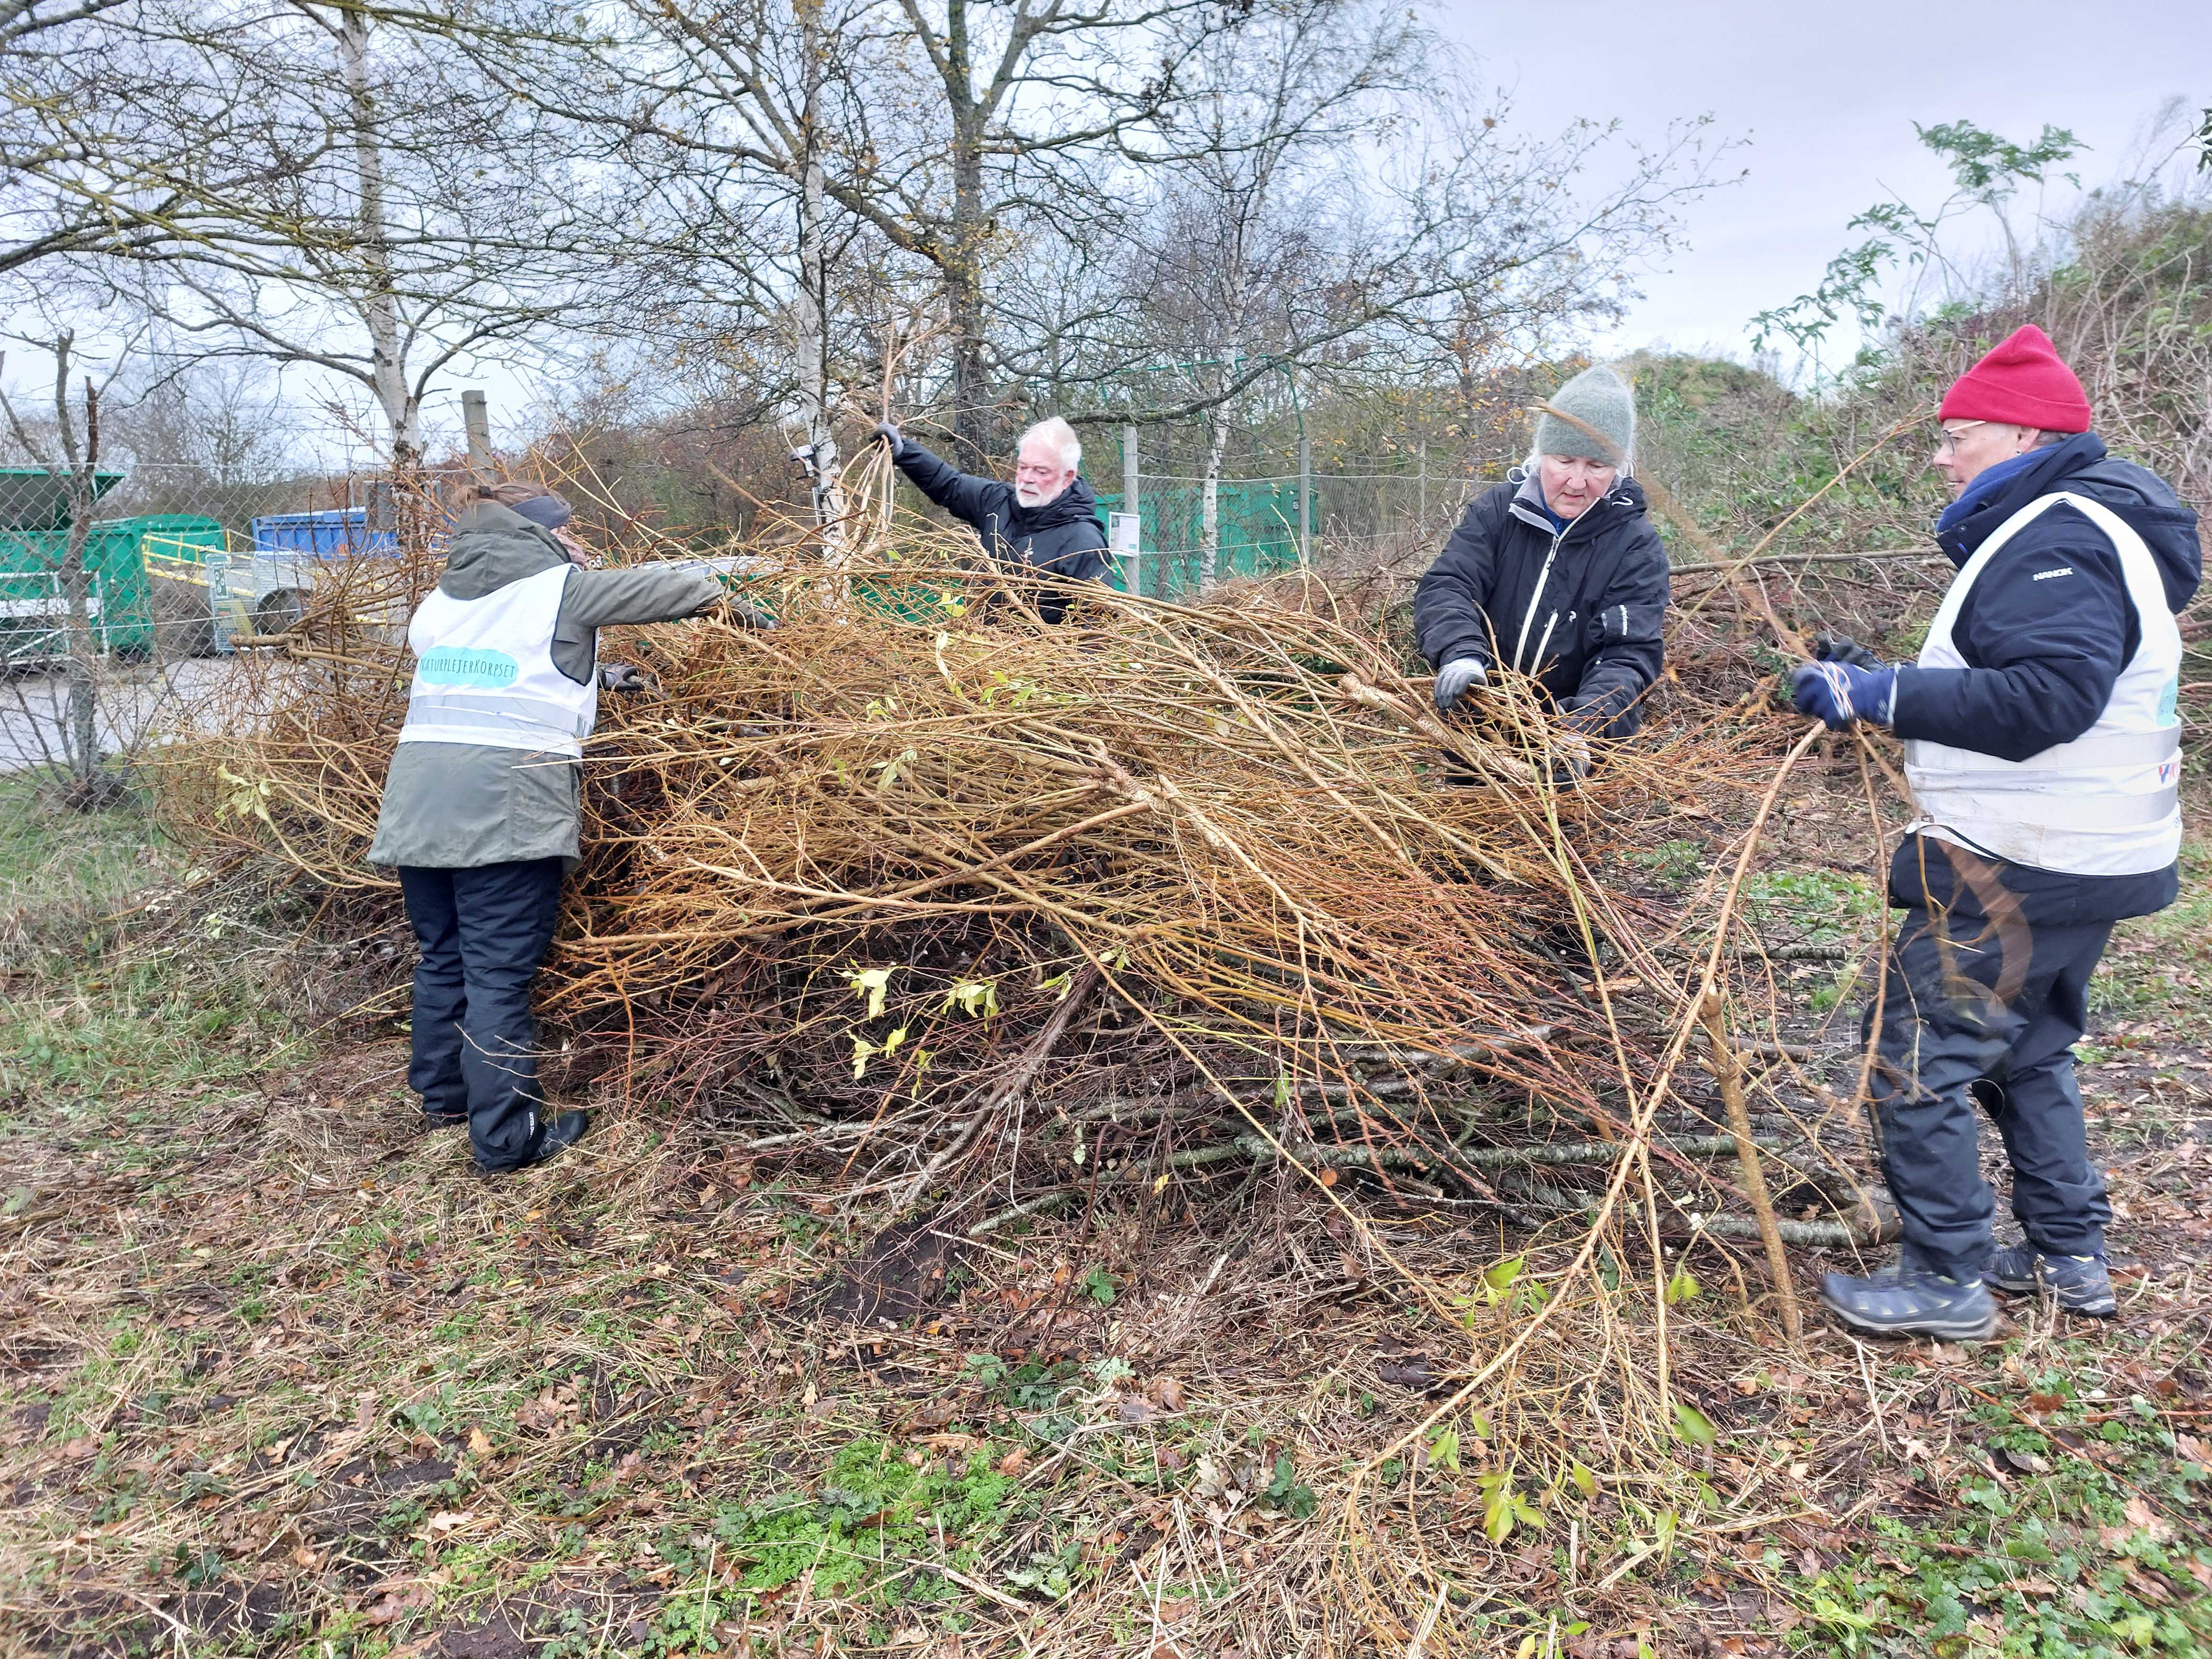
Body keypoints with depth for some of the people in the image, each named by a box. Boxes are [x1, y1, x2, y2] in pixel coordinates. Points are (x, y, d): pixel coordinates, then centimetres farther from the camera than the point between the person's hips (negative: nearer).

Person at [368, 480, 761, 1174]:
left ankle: (444, 1094, 35)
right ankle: (506, 1135, 4)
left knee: (442, 956, 19)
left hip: (417, 801, 7)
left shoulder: (443, 599, 21)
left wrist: (592, 674, 31)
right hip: (504, 806, -6)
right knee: (498, 972, -3)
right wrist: (742, 611, 24)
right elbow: (685, 587, 7)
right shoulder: (563, 589, 3)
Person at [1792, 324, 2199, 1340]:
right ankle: (2070, 1257, 33)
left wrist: (1886, 698, -33)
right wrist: (1876, 680, 11)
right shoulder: (2075, 528, 16)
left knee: (1918, 1059, -3)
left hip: (2017, 874, -11)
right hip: (2080, 865, 11)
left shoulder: (2058, 543, -18)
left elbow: (2051, 694, -33)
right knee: (2029, 1054, 22)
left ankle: (1949, 1281, 7)